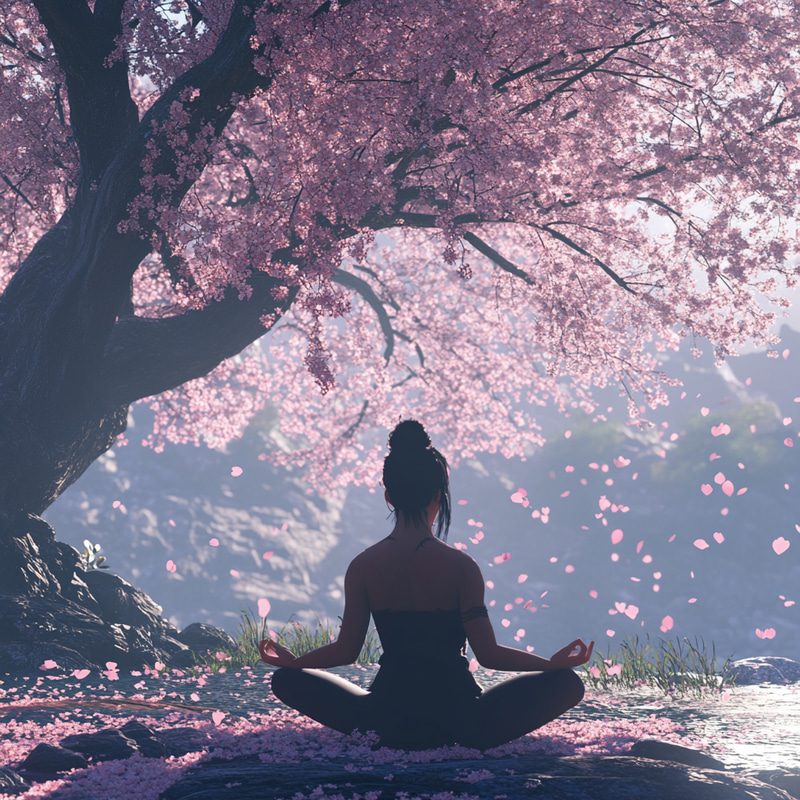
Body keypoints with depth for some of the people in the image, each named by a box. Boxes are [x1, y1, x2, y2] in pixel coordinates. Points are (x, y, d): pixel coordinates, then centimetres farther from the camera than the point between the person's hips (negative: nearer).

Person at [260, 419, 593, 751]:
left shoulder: (362, 567, -3)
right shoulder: (460, 566, -9)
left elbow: (346, 650, 3)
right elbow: (488, 654, -7)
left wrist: (289, 660, 21)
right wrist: (555, 662, 5)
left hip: (386, 723, 2)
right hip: (457, 721, -2)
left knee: (287, 680, 23)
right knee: (567, 683, 11)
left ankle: (379, 737, 4)